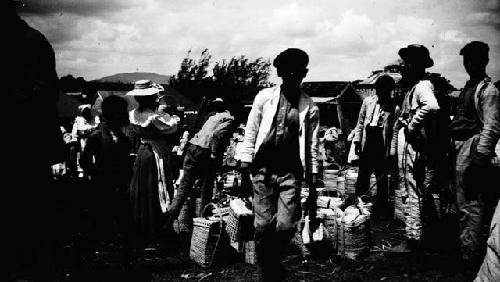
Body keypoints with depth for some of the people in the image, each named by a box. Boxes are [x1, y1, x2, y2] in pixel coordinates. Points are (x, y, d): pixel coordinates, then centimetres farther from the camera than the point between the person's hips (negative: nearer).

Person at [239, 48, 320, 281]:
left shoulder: (310, 108, 4)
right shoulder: (264, 97, 4)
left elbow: (312, 147, 6)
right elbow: (250, 132, 6)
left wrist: (313, 186, 4)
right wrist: (245, 166, 1)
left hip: (291, 173, 0)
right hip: (263, 170, 0)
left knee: (287, 226, -7)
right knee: (263, 225, 0)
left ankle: (272, 260, 24)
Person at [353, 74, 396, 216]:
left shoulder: (393, 106, -3)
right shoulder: (368, 101, 9)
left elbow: (394, 129, -6)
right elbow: (360, 122, 14)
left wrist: (390, 151, -11)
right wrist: (357, 140, 6)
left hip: (382, 143, -3)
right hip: (367, 142, 3)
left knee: (382, 176, 4)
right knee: (363, 174, 8)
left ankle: (381, 207, 15)